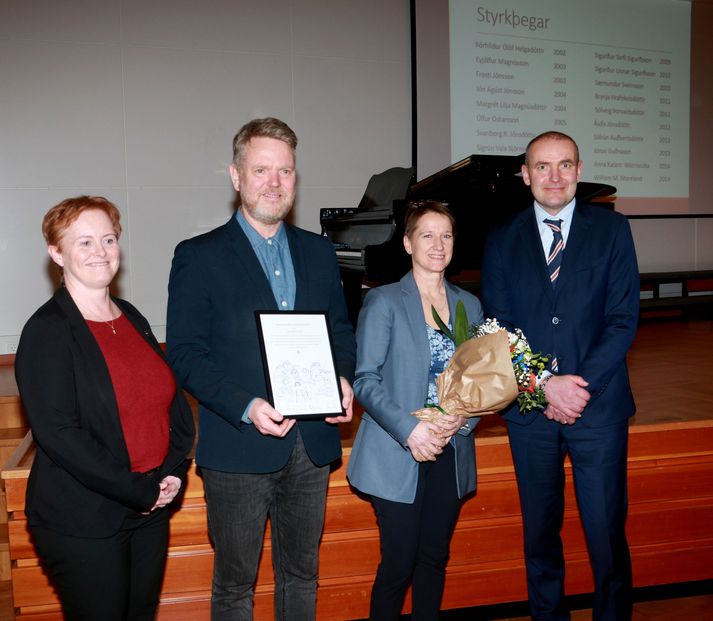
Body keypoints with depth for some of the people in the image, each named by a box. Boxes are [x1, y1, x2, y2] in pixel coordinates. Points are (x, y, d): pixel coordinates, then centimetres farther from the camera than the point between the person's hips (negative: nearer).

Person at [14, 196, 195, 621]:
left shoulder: (132, 318, 8)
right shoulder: (47, 331, -12)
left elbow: (174, 400, 11)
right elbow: (59, 434, -19)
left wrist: (174, 472, -4)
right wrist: (139, 490, -17)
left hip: (151, 512, 6)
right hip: (82, 522, -6)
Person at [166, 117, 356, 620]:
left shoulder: (320, 252, 9)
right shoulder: (199, 257, -5)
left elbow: (341, 330, 14)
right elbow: (185, 352, -9)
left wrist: (343, 380, -7)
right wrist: (245, 407, -22)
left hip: (312, 445, 4)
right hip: (239, 448, -4)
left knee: (302, 574, 20)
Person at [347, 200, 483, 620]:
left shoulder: (470, 305, 9)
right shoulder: (384, 302, -5)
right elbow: (365, 379, -11)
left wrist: (463, 419, -9)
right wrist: (409, 429, -21)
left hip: (451, 454, 4)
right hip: (398, 456, -4)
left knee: (435, 557, 13)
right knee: (399, 563, 1)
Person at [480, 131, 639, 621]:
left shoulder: (612, 229, 3)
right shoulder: (502, 241, 6)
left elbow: (623, 319, -3)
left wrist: (582, 386, -12)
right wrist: (545, 385, -11)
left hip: (599, 406, -1)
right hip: (530, 409, 2)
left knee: (607, 532, 2)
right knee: (540, 531, 12)